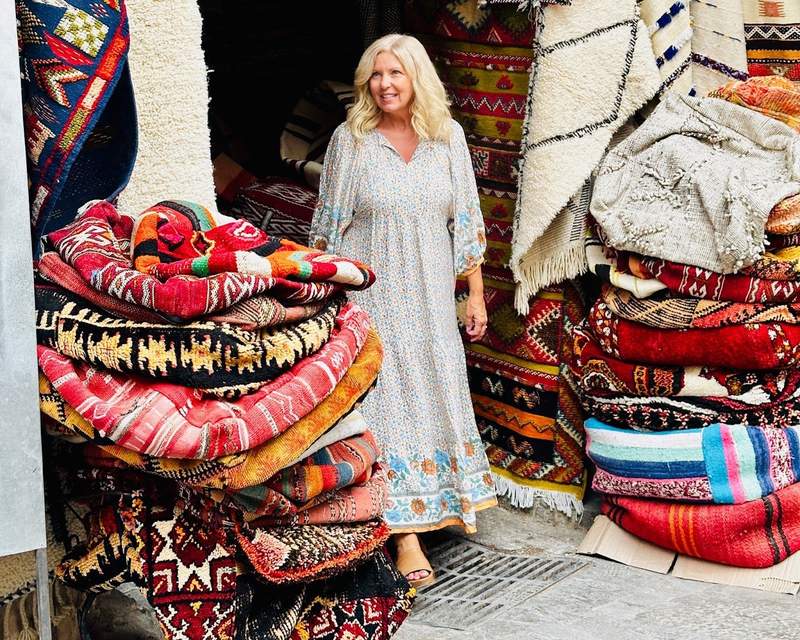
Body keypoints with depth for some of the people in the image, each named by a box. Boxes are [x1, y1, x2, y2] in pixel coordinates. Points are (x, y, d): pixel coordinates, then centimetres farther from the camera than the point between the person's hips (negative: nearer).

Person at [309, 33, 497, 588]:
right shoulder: (351, 140, -4)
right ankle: (407, 530, 2)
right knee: (387, 400, -3)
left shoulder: (448, 136, 2)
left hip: (431, 296, 3)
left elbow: (467, 219, 7)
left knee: (439, 393, 9)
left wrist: (476, 293, 6)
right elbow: (329, 226, 1)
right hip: (371, 293, -3)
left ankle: (447, 501, 29)